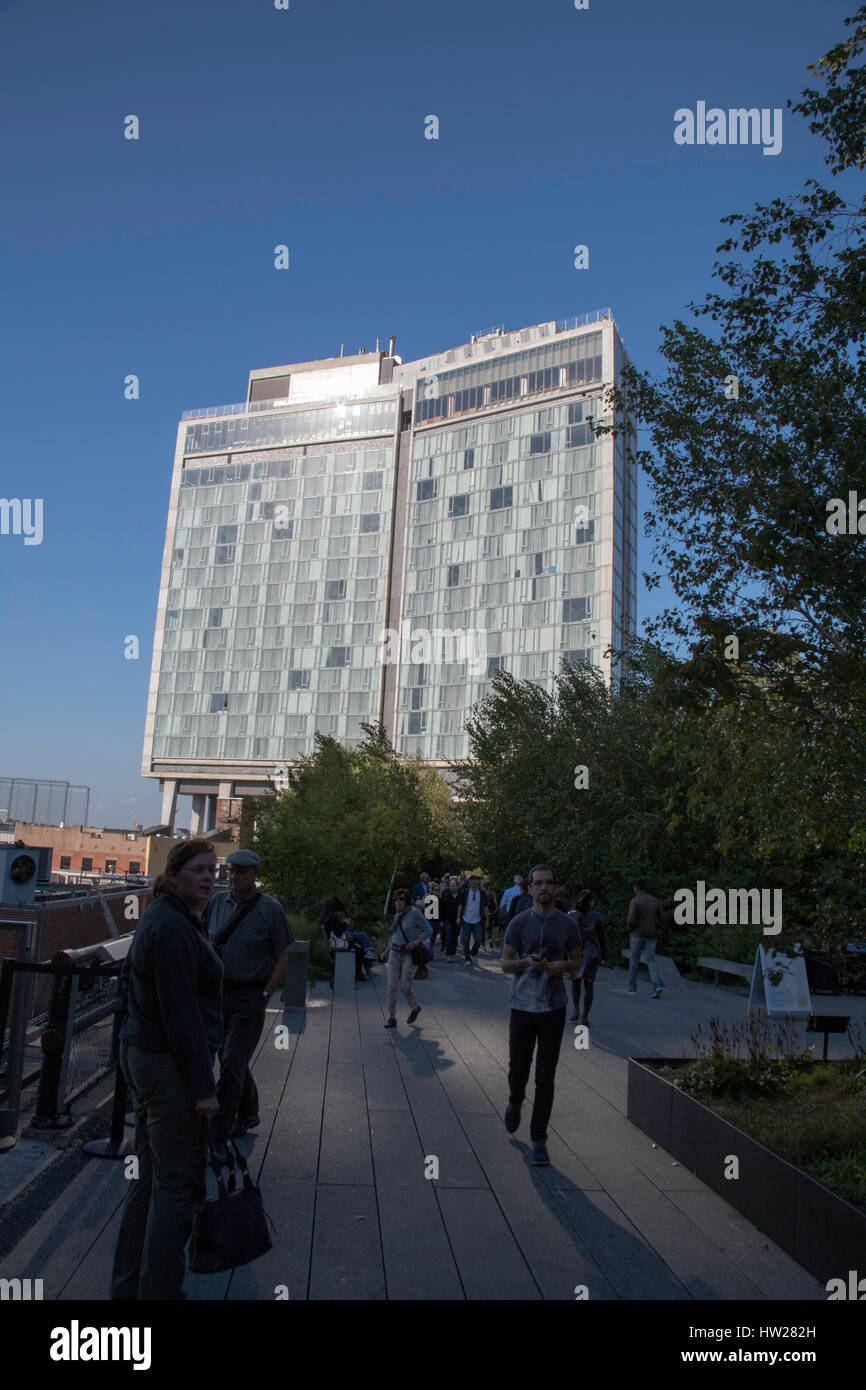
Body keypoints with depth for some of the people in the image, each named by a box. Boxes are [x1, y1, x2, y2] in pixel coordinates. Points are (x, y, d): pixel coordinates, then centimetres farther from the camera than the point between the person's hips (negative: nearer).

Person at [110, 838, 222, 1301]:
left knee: (149, 1174, 21)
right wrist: (203, 1086, -20)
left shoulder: (160, 917, 11)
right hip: (169, 1063, -11)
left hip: (141, 1052, 11)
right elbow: (181, 1013, -23)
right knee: (178, 1181, 1)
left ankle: (128, 1283, 35)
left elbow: (128, 979, 22)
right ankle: (159, 1290, 13)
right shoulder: (174, 927, -21)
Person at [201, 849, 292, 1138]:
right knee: (230, 1058, 15)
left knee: (232, 1062, -8)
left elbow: (282, 959, -5)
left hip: (250, 997, -5)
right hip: (218, 992, 5)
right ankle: (248, 1115, 33)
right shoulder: (217, 902, 3)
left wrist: (264, 996, -12)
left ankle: (223, 1125, 2)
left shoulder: (270, 908, -9)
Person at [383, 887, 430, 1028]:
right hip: (395, 953, 6)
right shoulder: (397, 915, 9)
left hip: (411, 954, -6)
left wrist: (415, 943, -21)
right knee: (392, 985, -2)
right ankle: (392, 1018, 6)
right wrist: (388, 948, 18)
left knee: (405, 986, -3)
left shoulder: (414, 913, -12)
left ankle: (415, 1008, 26)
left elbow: (427, 930, -11)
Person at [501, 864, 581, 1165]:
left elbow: (577, 961, 12)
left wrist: (563, 965, -11)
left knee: (545, 1078, 3)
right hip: (522, 1006, 0)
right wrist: (527, 963, -18)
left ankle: (539, 1140, 16)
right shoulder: (519, 923, -2)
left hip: (553, 1008, 0)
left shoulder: (567, 925, 1)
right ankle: (514, 1104, 43)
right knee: (517, 1070, 10)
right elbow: (505, 963, 2)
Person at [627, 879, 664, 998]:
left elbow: (631, 920, -17)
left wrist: (630, 930, 3)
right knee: (651, 960, 0)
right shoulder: (655, 900, 7)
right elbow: (660, 919, 5)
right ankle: (657, 985, -21)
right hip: (651, 936, 4)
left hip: (637, 934, -4)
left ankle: (632, 987, 15)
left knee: (634, 960, 10)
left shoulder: (635, 901, -9)